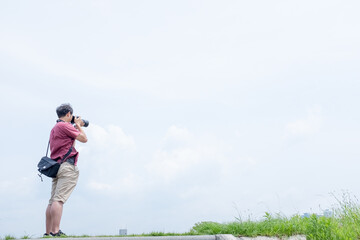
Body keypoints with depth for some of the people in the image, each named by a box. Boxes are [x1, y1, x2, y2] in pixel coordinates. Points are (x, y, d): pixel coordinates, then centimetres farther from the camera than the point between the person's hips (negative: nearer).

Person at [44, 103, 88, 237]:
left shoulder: (54, 128, 23)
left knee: (53, 200, 7)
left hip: (56, 166, 9)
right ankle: (55, 231, -18)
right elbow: (84, 139, -5)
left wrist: (76, 127, 30)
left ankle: (48, 232, 7)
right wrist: (78, 125, 11)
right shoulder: (65, 126, -6)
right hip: (67, 166, -9)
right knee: (59, 199, -14)